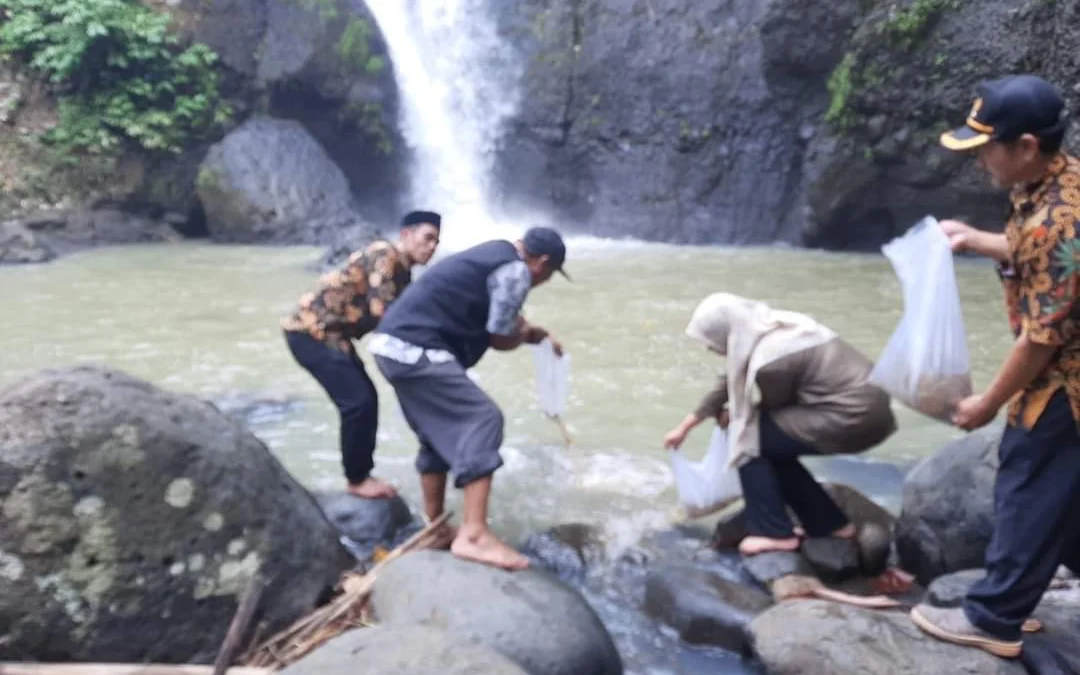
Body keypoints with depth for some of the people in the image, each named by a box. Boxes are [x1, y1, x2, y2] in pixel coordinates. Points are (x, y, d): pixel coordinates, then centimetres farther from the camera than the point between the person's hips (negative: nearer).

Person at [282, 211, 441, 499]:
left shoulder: (402, 271, 12)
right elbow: (381, 310, -27)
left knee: (366, 399, 12)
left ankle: (361, 475, 23)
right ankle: (357, 480, 6)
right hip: (311, 331, -10)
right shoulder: (384, 255, -18)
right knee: (358, 401, -10)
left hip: (330, 333, 10)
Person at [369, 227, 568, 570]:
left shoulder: (497, 254, 21)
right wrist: (529, 333, 14)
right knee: (483, 419, -11)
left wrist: (539, 337, 36)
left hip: (394, 343, 10)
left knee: (440, 433, 19)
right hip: (416, 348, -10)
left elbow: (504, 316, 35)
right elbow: (501, 339, -5)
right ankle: (474, 535, -17)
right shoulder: (516, 272, -9)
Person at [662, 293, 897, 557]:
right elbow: (733, 381, 16)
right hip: (869, 408, 9)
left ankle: (774, 532, 6)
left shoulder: (769, 360, -21)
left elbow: (772, 405, -2)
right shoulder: (770, 330, 6)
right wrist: (686, 425, 24)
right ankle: (829, 524, 24)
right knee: (771, 445, 17)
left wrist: (734, 416, 18)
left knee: (747, 436, -1)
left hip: (851, 419, -9)